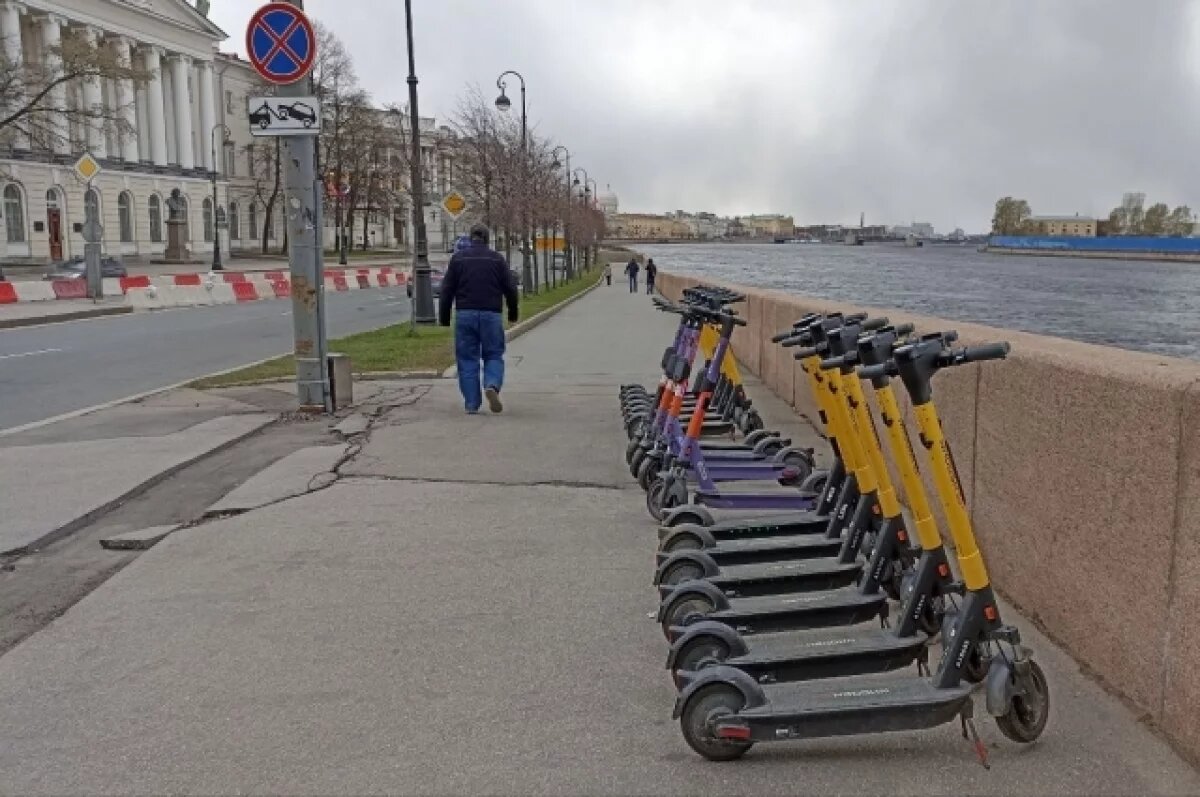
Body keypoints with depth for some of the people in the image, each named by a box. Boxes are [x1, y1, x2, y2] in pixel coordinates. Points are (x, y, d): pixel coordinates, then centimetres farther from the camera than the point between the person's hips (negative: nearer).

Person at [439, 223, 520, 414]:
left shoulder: (458, 257, 5)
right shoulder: (497, 258, 4)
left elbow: (447, 290, 2)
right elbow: (510, 289, 4)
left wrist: (444, 317, 8)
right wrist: (513, 313, 17)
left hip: (465, 314, 0)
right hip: (491, 314, 0)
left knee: (467, 359, 5)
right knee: (493, 356, 9)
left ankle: (472, 404, 3)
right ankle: (492, 386, -19)